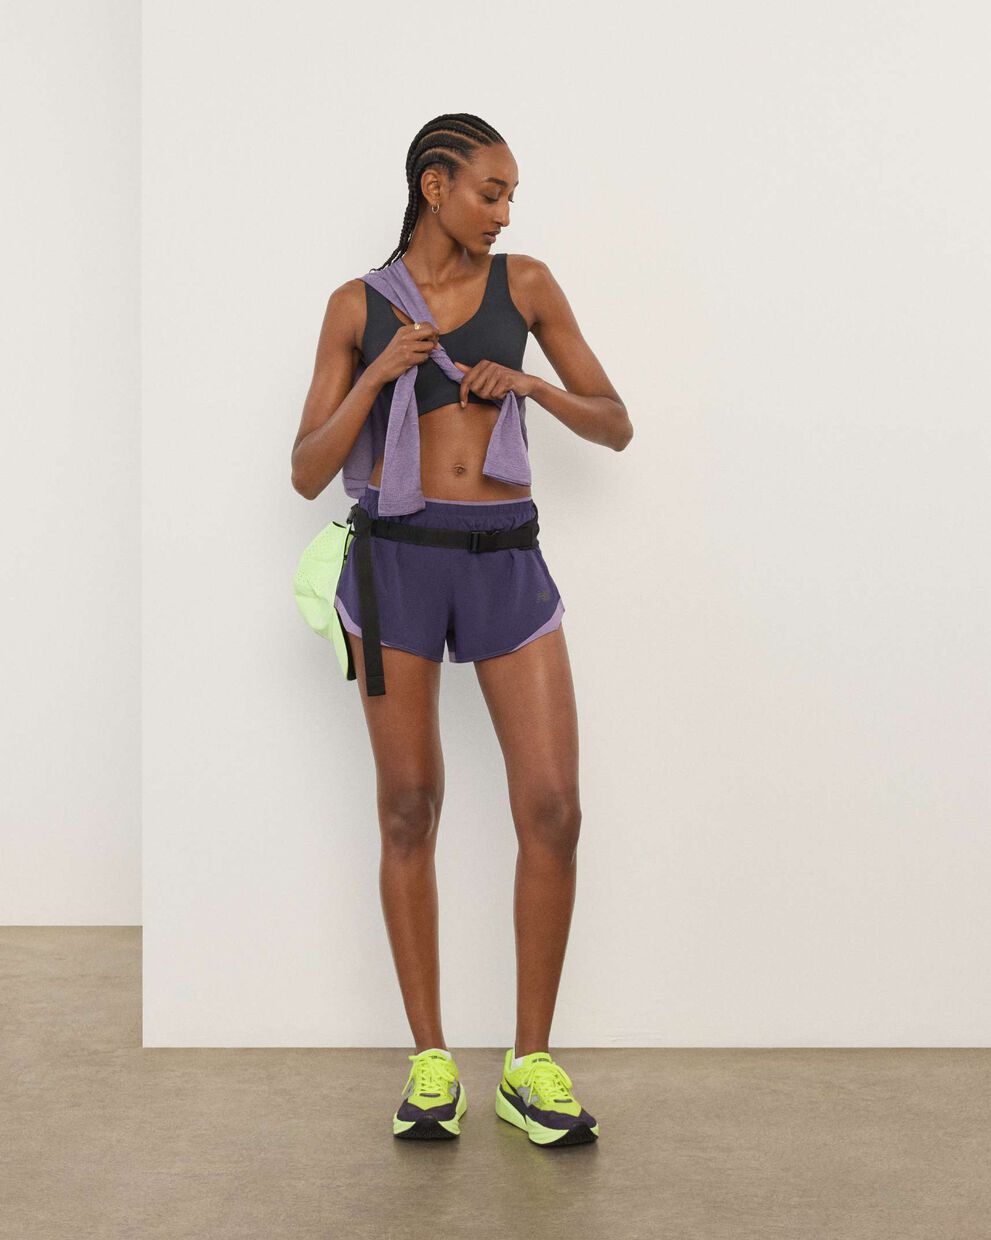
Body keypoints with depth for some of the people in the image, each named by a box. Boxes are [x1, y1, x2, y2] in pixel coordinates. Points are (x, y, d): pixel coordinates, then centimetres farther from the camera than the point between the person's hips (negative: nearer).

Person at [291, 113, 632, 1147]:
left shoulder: (525, 282, 9)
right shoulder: (356, 307, 6)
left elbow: (617, 428, 8)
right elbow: (308, 476, 1)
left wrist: (528, 384, -10)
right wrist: (379, 372, -13)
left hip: (506, 568, 1)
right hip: (395, 560, -1)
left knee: (553, 814, -8)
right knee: (409, 813, 0)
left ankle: (530, 1069, 5)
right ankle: (431, 1067, 11)